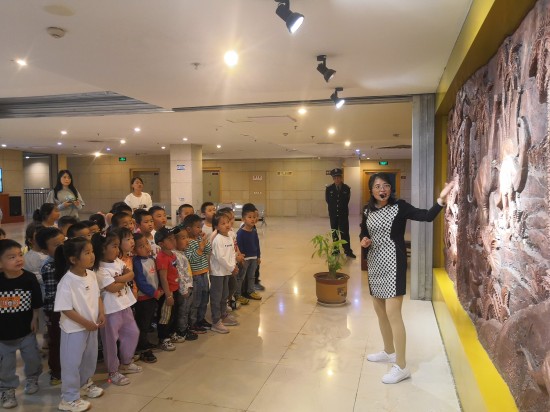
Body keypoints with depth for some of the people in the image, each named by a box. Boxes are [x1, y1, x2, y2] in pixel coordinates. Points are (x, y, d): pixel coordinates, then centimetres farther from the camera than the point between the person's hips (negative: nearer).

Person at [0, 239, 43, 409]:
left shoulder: (30, 278, -15)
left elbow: (36, 303, -4)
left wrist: (34, 319, -3)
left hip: (26, 329, 1)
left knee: (32, 358, 17)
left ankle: (32, 379, 44)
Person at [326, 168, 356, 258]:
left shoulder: (347, 188, -9)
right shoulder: (329, 188, -8)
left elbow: (347, 200, 5)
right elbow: (328, 200, 5)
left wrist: (341, 208, 9)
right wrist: (334, 207, 10)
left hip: (343, 214, -1)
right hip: (333, 214, 1)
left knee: (345, 233, -1)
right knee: (334, 233, 10)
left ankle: (348, 251, 4)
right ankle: (336, 249, 21)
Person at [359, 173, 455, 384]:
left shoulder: (400, 206, -9)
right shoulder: (368, 210, 7)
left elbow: (427, 216, -18)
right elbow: (363, 232, 20)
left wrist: (441, 199, -33)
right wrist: (363, 240, -3)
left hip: (393, 263, -6)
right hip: (375, 263, 7)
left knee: (393, 313, -9)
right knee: (380, 310, 16)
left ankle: (401, 366, 2)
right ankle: (389, 351, 37)